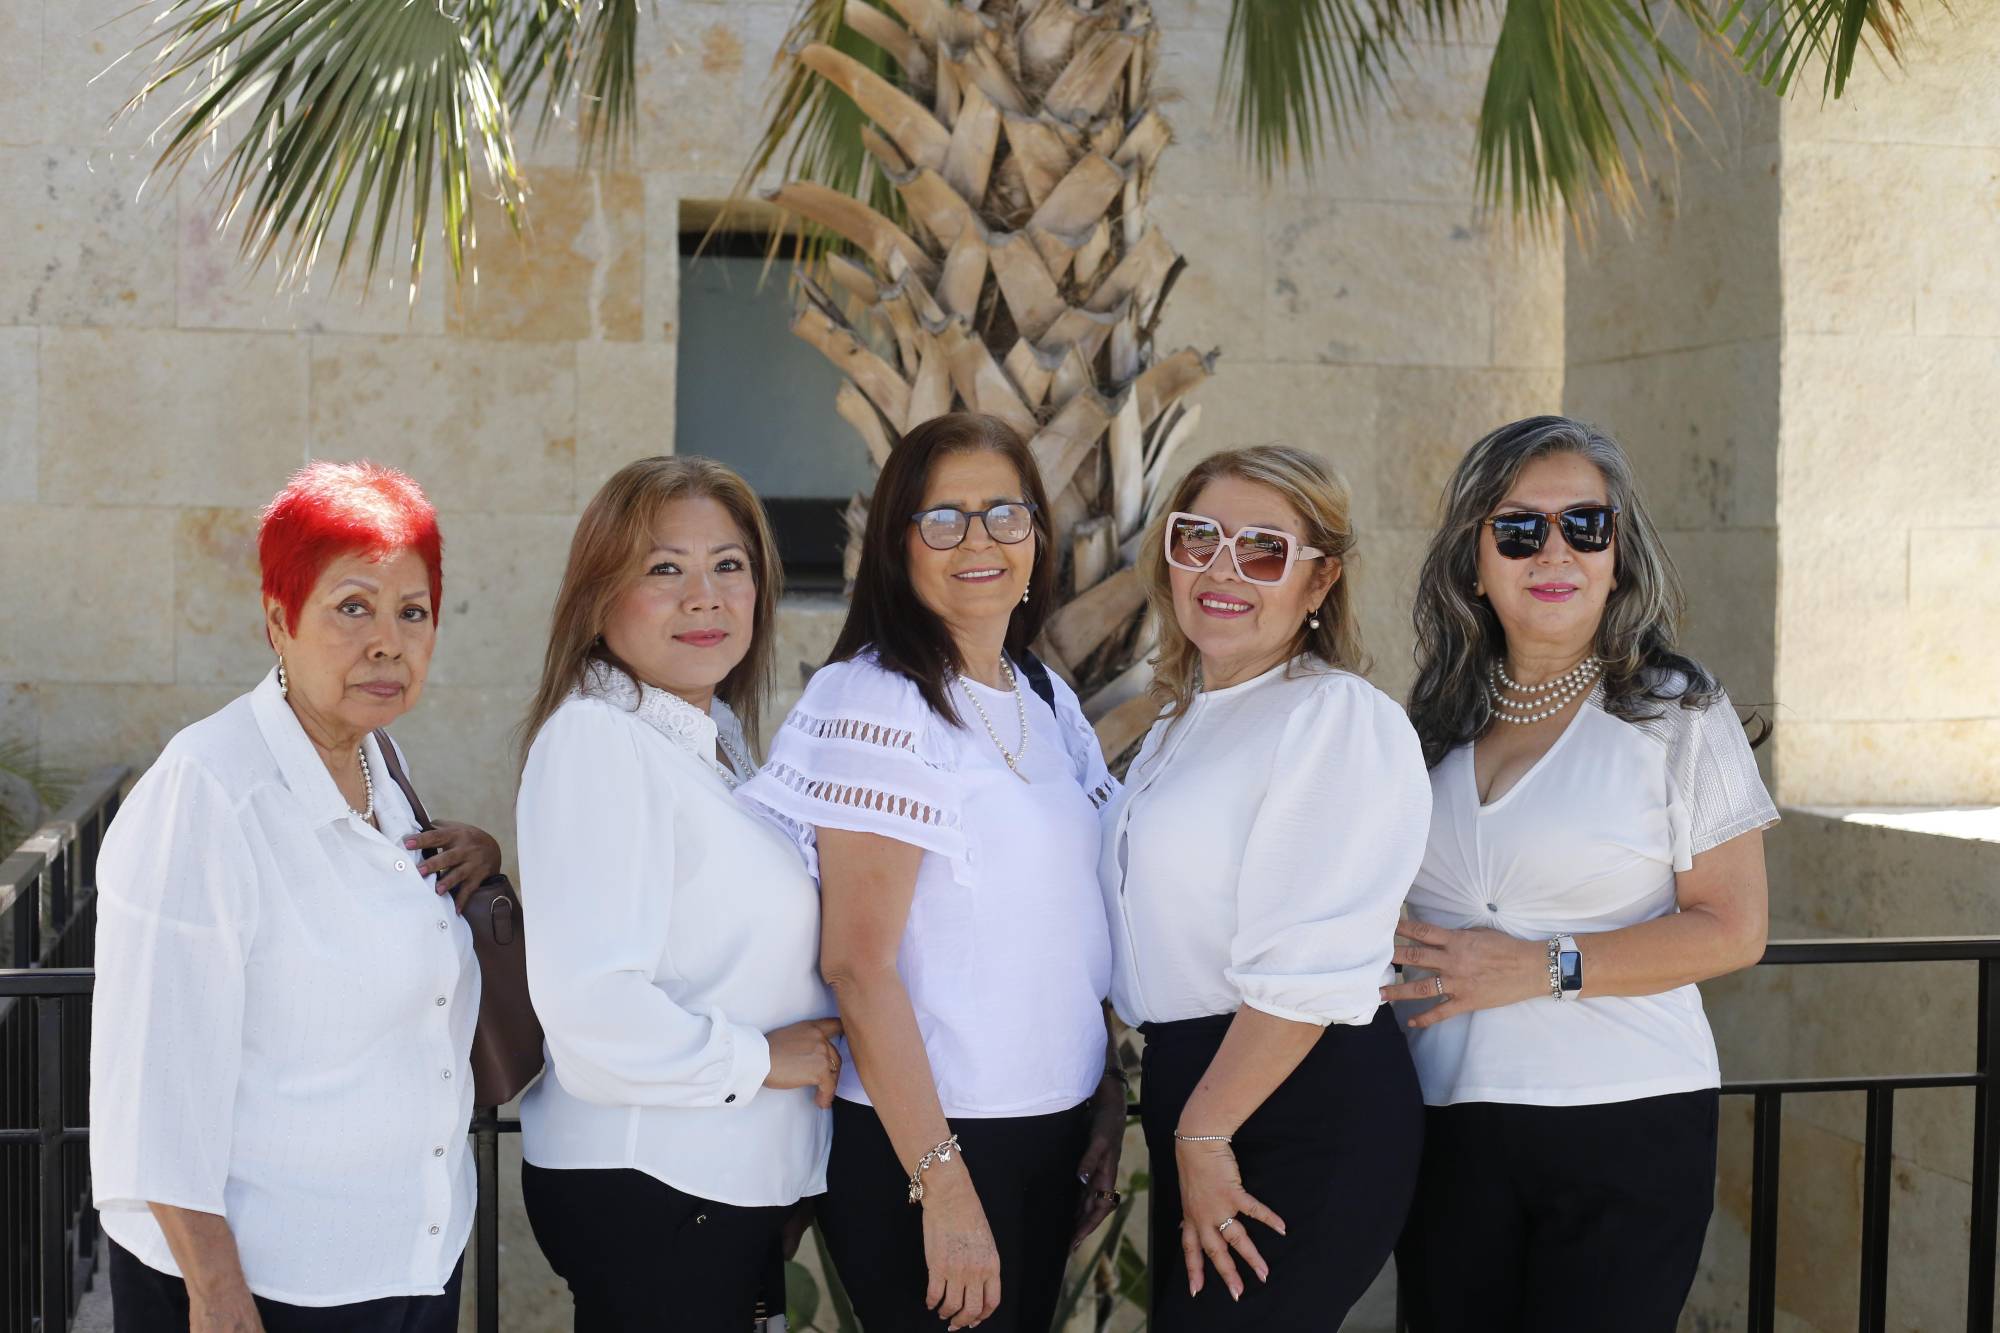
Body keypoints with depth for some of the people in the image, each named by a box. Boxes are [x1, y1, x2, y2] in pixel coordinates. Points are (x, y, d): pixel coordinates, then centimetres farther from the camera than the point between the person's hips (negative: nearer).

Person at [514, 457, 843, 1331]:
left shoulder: (715, 735, 12)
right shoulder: (595, 740, -17)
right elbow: (587, 1002, -27)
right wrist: (755, 1058, -14)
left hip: (737, 1179, 9)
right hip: (638, 1186, -9)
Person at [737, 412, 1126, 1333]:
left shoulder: (1048, 704, 8)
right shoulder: (877, 703, -14)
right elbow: (858, 965, -18)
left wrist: (1107, 1108, 8)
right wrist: (942, 1185, -20)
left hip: (1051, 1134, 7)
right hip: (916, 1143, -7)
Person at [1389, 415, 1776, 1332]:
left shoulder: (1677, 713, -4)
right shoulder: (1440, 720, 9)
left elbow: (1732, 930, -9)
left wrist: (1543, 967, -15)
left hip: (1625, 1129, -4)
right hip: (1448, 1133, 4)